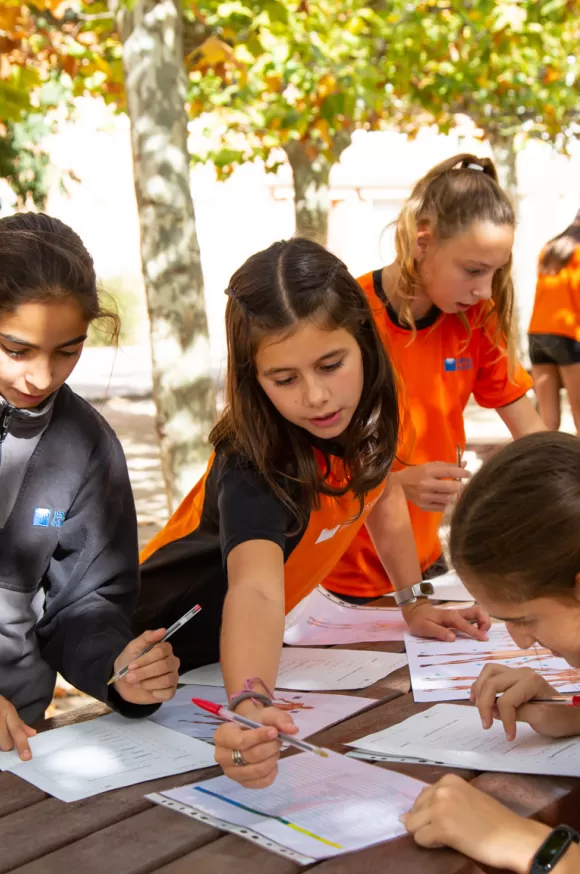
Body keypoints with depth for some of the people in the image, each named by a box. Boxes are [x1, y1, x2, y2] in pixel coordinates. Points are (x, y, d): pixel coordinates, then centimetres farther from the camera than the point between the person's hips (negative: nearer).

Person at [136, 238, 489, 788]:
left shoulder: (361, 412, -19)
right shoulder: (253, 467, -38)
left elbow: (380, 496, 2)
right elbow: (255, 588, -54)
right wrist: (250, 707, -71)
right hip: (168, 650, -6)